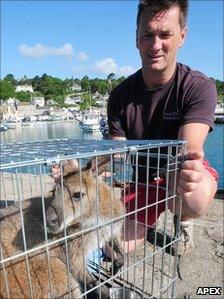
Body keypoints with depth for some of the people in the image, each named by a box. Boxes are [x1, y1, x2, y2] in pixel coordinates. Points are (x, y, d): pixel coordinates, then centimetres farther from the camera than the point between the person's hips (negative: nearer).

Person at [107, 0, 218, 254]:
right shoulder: (120, 95, -12)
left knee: (194, 201, -38)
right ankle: (148, 222, 32)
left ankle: (182, 221, 3)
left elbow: (189, 149, -34)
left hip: (185, 174, -2)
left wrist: (189, 167, -58)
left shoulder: (199, 87, -20)